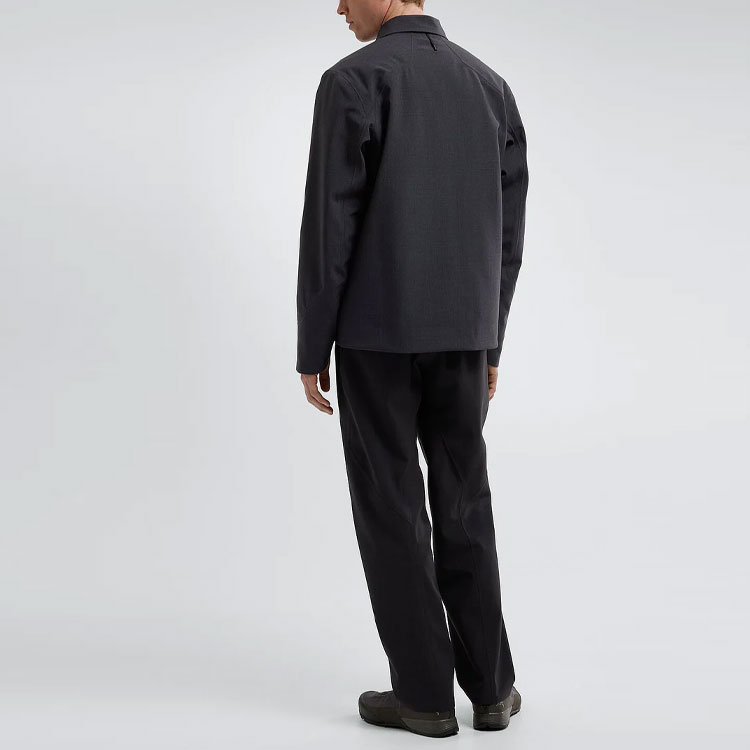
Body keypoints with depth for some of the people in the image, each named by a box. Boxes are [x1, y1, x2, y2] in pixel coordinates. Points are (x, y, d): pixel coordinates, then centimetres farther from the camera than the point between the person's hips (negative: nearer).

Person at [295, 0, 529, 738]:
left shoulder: (352, 80, -9)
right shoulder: (491, 85, 9)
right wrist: (489, 342, 16)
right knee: (463, 507, 13)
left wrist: (312, 349, -5)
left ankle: (424, 692, 9)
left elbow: (328, 227, -13)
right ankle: (491, 687, 16)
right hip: (463, 332, 5)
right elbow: (506, 232, 9)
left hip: (378, 332, -5)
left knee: (392, 508, 4)